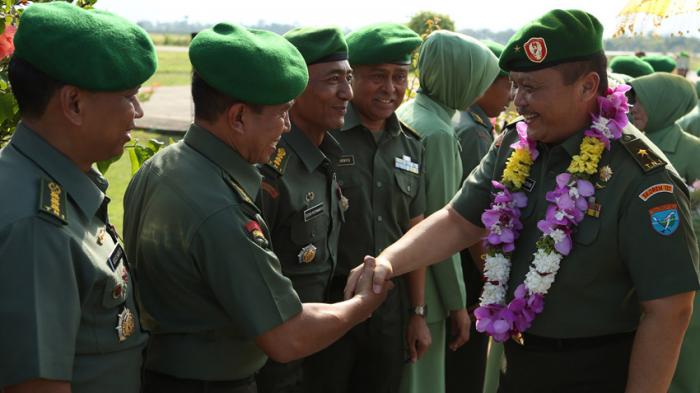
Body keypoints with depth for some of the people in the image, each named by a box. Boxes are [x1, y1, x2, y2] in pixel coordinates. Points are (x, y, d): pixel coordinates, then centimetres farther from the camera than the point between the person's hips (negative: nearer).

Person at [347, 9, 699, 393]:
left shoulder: (641, 179, -21)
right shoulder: (513, 148, -1)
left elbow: (668, 310, -20)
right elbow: (459, 222, 4)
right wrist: (388, 261, -12)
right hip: (518, 361, 6)